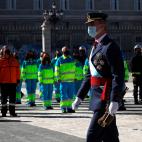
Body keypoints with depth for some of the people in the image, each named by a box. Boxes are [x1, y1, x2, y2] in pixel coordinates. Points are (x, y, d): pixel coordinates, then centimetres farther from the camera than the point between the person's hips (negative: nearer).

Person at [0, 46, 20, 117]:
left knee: (12, 97, 2)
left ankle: (12, 111, 6)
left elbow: (18, 70, 11)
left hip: (13, 82, 2)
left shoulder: (14, 60, 7)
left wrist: (18, 79, 7)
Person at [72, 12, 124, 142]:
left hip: (106, 99, -9)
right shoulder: (96, 47, 18)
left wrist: (114, 101, -27)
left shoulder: (110, 47, -13)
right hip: (99, 97, 9)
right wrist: (79, 97, 20)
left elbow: (118, 76, -20)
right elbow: (90, 75, 23)